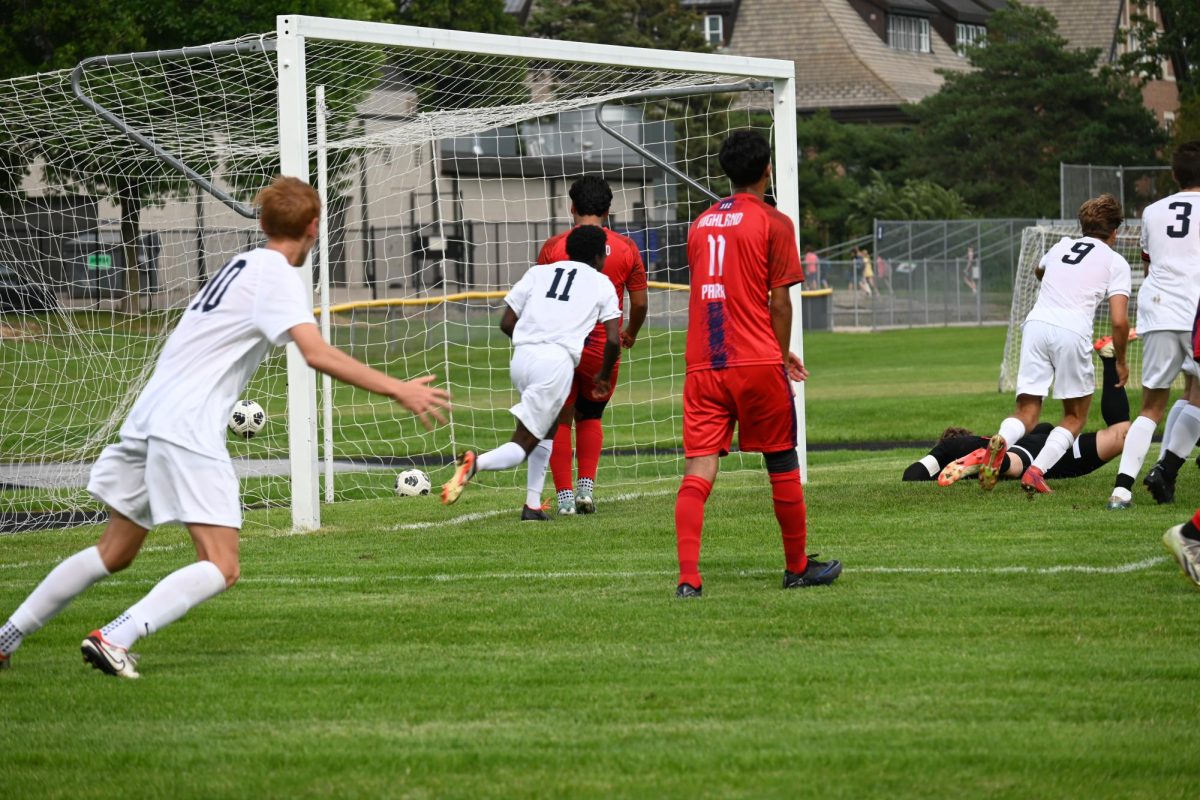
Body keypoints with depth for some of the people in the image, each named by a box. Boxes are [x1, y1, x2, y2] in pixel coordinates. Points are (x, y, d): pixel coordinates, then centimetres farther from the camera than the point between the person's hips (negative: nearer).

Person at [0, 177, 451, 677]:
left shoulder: (243, 265, 21)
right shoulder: (281, 279, -6)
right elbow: (317, 354, -20)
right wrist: (398, 391, -20)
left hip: (148, 417, 9)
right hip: (189, 429, -9)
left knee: (115, 553, 21)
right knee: (221, 568, -11)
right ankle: (114, 640, -26)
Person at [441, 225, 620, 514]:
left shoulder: (538, 272, 21)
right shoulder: (601, 283, 14)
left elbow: (507, 323, 16)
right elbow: (613, 339, 6)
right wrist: (603, 377, 23)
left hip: (521, 358, 4)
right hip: (557, 362, -4)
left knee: (548, 427, 27)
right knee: (523, 444, -3)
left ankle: (533, 504, 19)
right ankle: (476, 463, -32)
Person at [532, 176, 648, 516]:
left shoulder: (554, 246, -4)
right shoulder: (625, 248, 0)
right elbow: (640, 303, 3)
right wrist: (630, 334, 22)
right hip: (603, 348, 2)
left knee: (560, 421, 8)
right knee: (590, 418, 20)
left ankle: (564, 496, 2)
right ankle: (587, 487, 7)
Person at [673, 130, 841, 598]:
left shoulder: (701, 225, 14)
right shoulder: (773, 224, -3)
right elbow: (779, 302, -7)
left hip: (703, 366, 4)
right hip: (756, 363, -4)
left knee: (698, 470, -3)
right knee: (782, 466, 11)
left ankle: (688, 577, -16)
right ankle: (798, 568, 22)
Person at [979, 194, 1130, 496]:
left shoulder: (1061, 247, 23)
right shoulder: (1115, 262, 10)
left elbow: (1039, 271, 49)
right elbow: (1119, 321, 0)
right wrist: (1120, 361, 16)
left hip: (1036, 323, 4)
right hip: (1073, 332, -3)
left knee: (1026, 412, 6)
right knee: (1075, 416, 14)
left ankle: (1001, 442, -30)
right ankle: (1036, 471, -8)